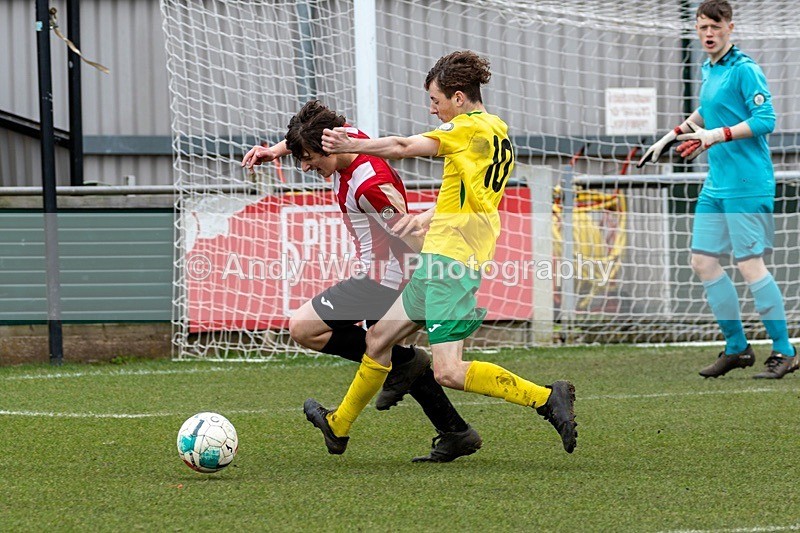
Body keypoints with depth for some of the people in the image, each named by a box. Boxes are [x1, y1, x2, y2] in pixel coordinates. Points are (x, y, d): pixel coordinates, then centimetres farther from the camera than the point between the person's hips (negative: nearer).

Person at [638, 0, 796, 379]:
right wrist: (672, 136, 31)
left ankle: (783, 352, -2)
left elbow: (765, 119, -19)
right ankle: (737, 348, 16)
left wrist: (718, 135, -24)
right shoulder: (709, 72, 14)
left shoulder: (744, 70, -11)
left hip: (747, 187, -9)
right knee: (703, 261, 7)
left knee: (749, 264, -10)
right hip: (716, 186, 9)